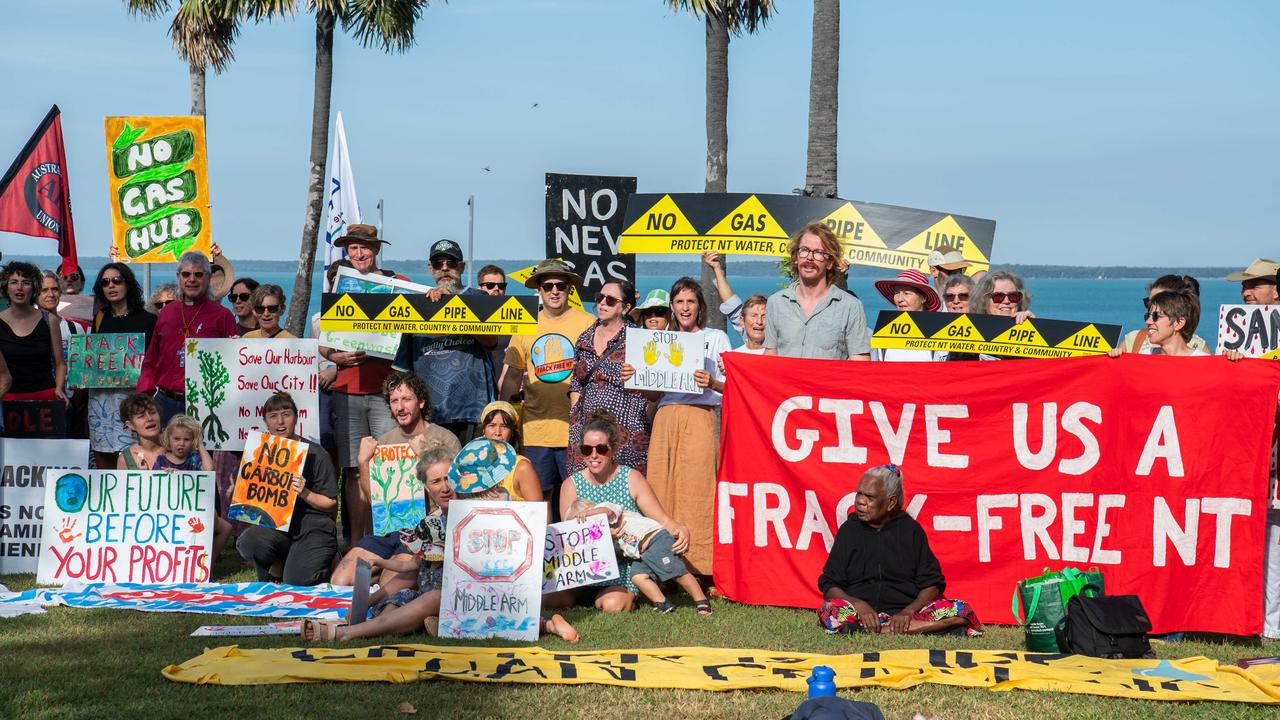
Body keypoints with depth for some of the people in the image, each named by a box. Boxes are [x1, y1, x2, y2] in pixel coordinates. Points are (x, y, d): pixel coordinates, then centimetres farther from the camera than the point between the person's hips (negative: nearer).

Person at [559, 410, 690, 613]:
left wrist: (680, 530, -30)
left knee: (613, 605, -30)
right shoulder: (571, 485, 1)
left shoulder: (631, 479, -3)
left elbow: (663, 519, -6)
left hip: (625, 567, -3)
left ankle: (629, 596, 6)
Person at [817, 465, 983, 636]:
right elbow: (829, 585, 4)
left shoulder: (911, 529, 9)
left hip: (904, 612, 0)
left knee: (959, 611, -22)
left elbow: (932, 584, 5)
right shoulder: (849, 530, 9)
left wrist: (909, 611, -15)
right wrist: (858, 605, -17)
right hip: (862, 613, 0)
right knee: (829, 610, -33)